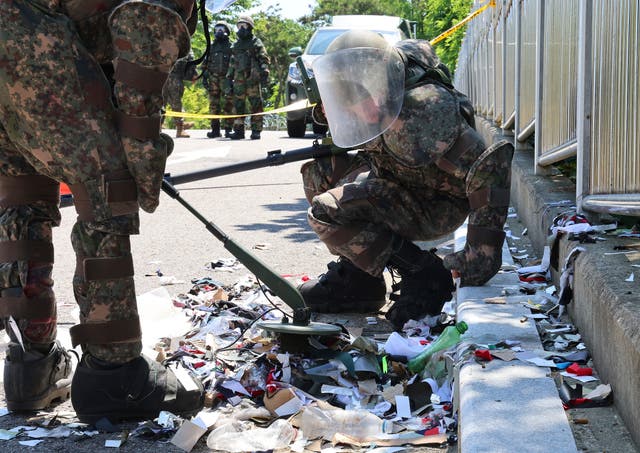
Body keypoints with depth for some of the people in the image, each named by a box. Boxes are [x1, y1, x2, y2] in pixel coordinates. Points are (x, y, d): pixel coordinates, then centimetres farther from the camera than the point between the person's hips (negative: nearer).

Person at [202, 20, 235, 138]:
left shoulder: (231, 47, 4)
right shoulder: (211, 47, 15)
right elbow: (205, 63, 17)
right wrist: (204, 77, 8)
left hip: (226, 79, -4)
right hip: (213, 79, 4)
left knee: (228, 104, -8)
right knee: (213, 104, 3)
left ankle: (228, 129, -7)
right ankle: (215, 129, 7)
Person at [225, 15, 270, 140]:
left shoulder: (256, 42, 6)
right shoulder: (236, 45, 22)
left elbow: (264, 59, -1)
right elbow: (232, 62, 26)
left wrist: (265, 73, -13)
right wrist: (229, 76, 18)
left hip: (253, 78, -5)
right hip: (239, 79, 5)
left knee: (255, 104, -6)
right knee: (238, 105, 1)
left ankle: (256, 130, -5)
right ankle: (239, 130, 5)